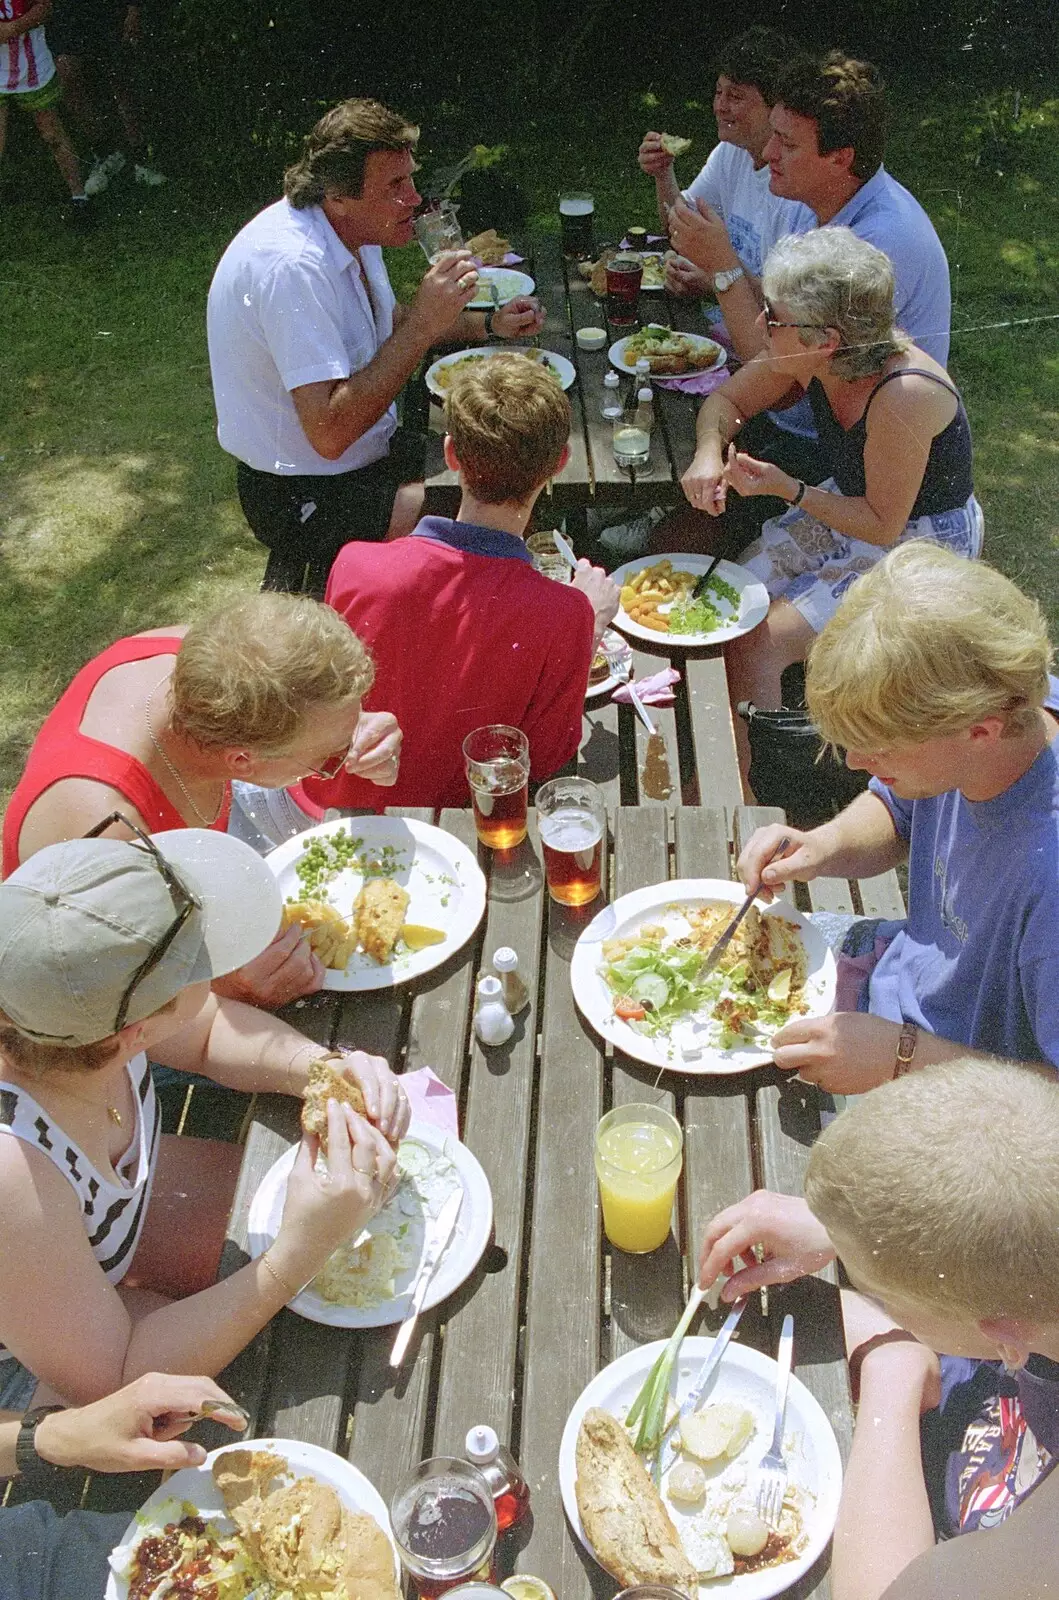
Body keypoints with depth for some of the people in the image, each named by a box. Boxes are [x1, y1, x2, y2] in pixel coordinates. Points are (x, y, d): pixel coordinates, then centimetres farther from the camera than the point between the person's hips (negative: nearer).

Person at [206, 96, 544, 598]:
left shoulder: (351, 229, 1)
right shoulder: (292, 267, -29)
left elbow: (388, 322, 22)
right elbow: (329, 433, -34)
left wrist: (488, 324, 7)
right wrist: (424, 325, -32)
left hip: (370, 451, 10)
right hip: (304, 496, -9)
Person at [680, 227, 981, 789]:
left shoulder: (902, 397, -34)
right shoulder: (807, 358, -14)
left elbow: (882, 526, -23)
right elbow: (724, 400, 2)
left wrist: (787, 488, -30)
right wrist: (708, 453, -19)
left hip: (923, 543, -7)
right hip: (848, 504, 7)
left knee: (757, 641, -19)